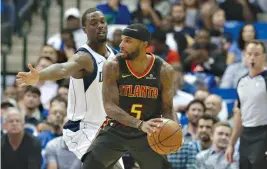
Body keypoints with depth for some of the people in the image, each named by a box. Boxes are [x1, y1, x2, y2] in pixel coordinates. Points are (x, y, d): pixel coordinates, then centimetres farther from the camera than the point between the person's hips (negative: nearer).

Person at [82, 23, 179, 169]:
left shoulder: (164, 70, -9)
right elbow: (109, 106, -21)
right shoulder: (113, 67, -14)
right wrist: (140, 124, -36)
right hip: (115, 130, -1)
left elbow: (167, 109, -2)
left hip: (146, 135, 1)